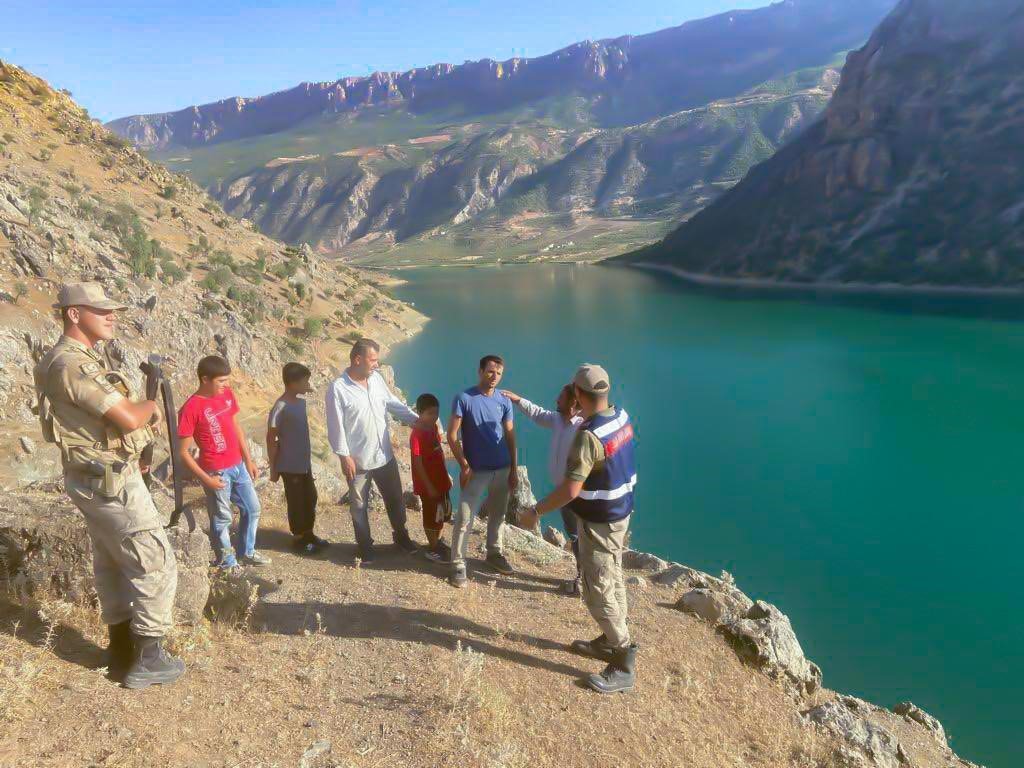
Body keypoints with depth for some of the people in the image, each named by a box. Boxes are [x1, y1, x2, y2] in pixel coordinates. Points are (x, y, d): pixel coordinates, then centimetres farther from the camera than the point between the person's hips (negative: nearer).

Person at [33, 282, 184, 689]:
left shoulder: (81, 360, 11)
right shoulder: (72, 364, -22)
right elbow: (129, 418, -26)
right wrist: (151, 407, -6)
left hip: (97, 478, 11)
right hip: (110, 481, -10)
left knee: (113, 565, 17)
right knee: (156, 564, -2)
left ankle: (122, 653, 28)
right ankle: (147, 659, 8)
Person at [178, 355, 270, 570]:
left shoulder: (227, 395, 0)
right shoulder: (191, 409, -20)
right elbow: (183, 451, -15)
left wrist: (248, 461, 11)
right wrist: (206, 479, -17)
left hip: (238, 466, 7)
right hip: (216, 472, -7)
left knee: (252, 509, 18)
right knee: (222, 519, 10)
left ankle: (246, 552, 37)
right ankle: (228, 563, 29)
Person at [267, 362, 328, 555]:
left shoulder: (301, 401, 2)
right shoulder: (280, 408, -22)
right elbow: (271, 440, -16)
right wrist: (273, 468, -12)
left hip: (305, 463, 8)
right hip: (290, 466, -8)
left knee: (310, 498, 17)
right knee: (296, 502, 7)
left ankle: (309, 534, 34)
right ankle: (298, 538, 24)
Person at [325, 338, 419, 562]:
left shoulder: (376, 378, 0)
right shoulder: (338, 388, -17)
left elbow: (393, 403, 9)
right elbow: (336, 426, -15)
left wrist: (417, 419, -2)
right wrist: (344, 456, -16)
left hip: (385, 455, 5)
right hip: (357, 460, -5)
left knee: (395, 499, 17)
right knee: (359, 505, 13)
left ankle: (401, 536, 38)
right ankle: (365, 545, 31)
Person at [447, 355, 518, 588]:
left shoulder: (505, 401, 2)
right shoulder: (464, 398, -11)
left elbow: (510, 437, 7)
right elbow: (452, 435, -11)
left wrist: (514, 469, 5)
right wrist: (464, 466, -14)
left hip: (502, 469, 5)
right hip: (476, 470, -4)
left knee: (499, 514, 17)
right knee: (464, 519, -3)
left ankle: (494, 554, 36)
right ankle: (458, 564, 10)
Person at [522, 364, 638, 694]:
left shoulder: (588, 436, -30)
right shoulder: (621, 416, -3)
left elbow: (570, 490, -30)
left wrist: (536, 511, -19)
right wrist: (585, 416, 35)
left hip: (600, 522, -9)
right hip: (620, 512, 9)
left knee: (598, 592, 1)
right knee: (612, 581, 21)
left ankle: (624, 665, 10)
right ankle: (609, 642, 37)